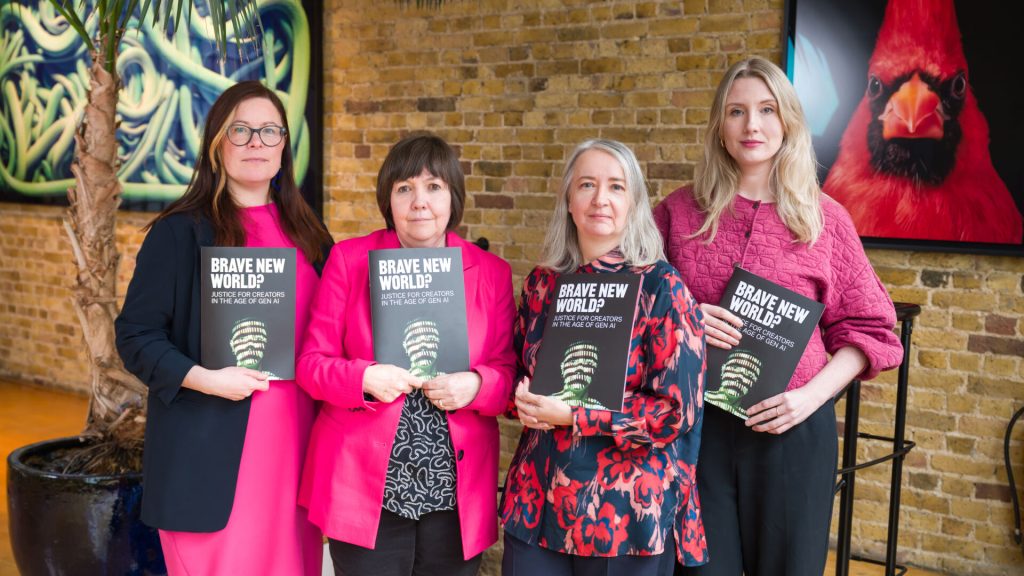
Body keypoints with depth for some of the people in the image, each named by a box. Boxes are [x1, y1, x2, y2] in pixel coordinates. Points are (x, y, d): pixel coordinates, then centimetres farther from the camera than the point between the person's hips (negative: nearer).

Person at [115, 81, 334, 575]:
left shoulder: (304, 232, 12)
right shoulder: (181, 231, -5)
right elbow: (135, 336, -7)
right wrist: (205, 380, -19)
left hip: (295, 438, 5)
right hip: (213, 448, -5)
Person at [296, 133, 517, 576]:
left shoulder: (492, 273, 6)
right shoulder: (349, 259, 1)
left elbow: (508, 374, 6)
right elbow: (311, 364, 0)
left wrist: (476, 385, -16)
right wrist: (364, 378, -20)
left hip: (457, 494, 2)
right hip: (365, 489, -1)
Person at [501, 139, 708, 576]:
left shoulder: (662, 288, -8)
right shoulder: (542, 283, 6)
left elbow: (677, 409, -12)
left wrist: (572, 416, -18)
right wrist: (523, 402, -6)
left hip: (626, 508, -4)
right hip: (538, 499, 4)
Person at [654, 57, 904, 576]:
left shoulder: (824, 218, 1)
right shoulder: (680, 211, 3)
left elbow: (866, 329, 3)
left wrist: (812, 396, -11)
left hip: (791, 426, 0)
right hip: (696, 421, 0)